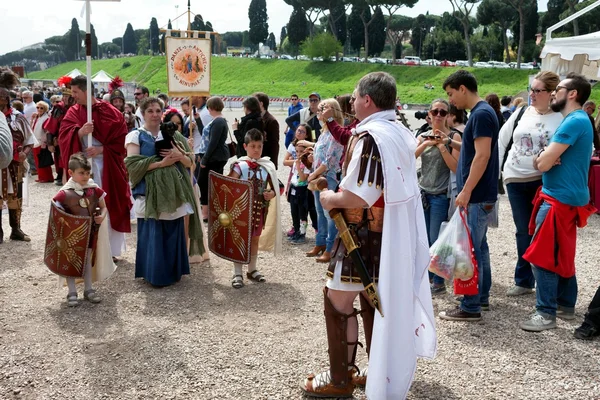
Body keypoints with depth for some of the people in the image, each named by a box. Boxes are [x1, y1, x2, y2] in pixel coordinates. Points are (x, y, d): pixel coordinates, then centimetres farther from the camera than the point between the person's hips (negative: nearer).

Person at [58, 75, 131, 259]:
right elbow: (64, 136, -4)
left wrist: (101, 149, -17)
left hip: (106, 165, -3)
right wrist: (79, 132, -23)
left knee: (107, 207, 2)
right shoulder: (73, 113, 6)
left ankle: (109, 249, 13)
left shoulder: (110, 112, -4)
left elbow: (121, 139, -5)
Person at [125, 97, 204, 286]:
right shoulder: (136, 136, 1)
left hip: (173, 192, 4)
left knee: (174, 234, 7)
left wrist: (179, 155, -11)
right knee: (152, 236, -3)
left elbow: (190, 162, 11)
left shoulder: (171, 135, 13)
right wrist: (161, 162, -16)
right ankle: (153, 274, 11)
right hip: (149, 194, -4)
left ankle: (173, 271, 22)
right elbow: (132, 165, -11)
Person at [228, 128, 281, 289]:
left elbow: (274, 187, 8)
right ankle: (237, 273, 9)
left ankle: (252, 270, 29)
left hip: (259, 209, 4)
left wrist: (272, 194, -12)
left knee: (255, 239, 15)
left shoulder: (267, 166, 3)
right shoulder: (240, 166, -10)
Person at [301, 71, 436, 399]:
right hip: (396, 233, 9)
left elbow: (358, 198, -26)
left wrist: (329, 199, -8)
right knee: (375, 301, 18)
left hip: (367, 234, -9)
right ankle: (383, 373, 28)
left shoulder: (371, 137, -20)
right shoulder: (402, 133, 9)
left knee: (338, 301, 3)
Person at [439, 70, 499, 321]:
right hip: (479, 194, 10)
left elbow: (482, 156, -23)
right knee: (478, 246, 16)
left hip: (477, 195, -10)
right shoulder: (480, 113, 15)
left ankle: (470, 307, 0)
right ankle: (481, 297, 26)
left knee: (470, 250, -6)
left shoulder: (481, 114, -16)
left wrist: (466, 191, -24)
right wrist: (452, 143, 11)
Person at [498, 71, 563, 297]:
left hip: (544, 181, -4)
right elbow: (502, 141, 10)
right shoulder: (521, 113, 6)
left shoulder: (562, 118, -6)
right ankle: (524, 281, 22)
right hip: (516, 181, 4)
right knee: (524, 232, 11)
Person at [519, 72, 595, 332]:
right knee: (561, 255, 17)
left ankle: (546, 313, -1)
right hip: (567, 197, 10)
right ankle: (566, 305, 27)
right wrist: (544, 156, -10)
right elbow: (541, 162, 12)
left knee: (542, 257, -6)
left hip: (560, 199, -10)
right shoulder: (576, 120, 16)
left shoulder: (575, 121, -18)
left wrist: (544, 156, -1)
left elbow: (543, 163, -23)